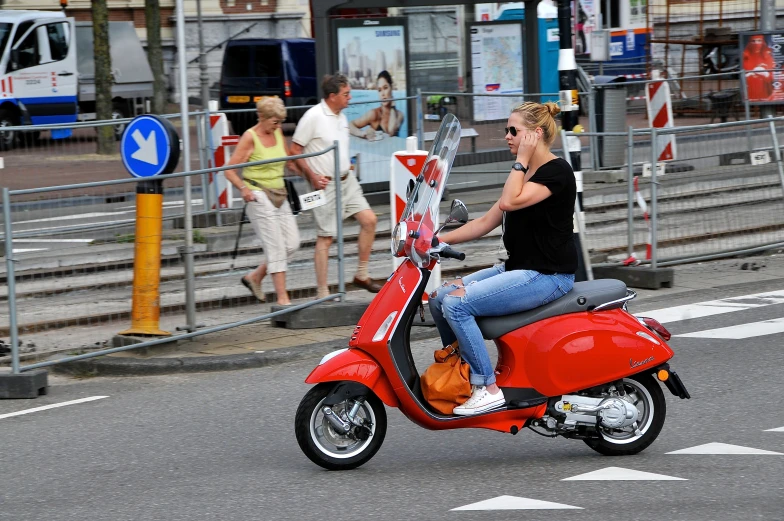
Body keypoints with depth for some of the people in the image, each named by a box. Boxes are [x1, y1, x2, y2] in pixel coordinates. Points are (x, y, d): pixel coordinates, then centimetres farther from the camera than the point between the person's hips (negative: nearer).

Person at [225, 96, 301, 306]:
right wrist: (244, 189, -25)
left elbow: (289, 161, 24)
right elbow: (229, 170, -11)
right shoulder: (250, 137, -10)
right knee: (276, 246, -11)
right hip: (259, 196, -7)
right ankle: (282, 297, -8)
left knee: (292, 243, 2)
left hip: (279, 195, 7)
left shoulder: (277, 133, 9)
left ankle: (255, 277, 18)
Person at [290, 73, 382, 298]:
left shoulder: (341, 117, 10)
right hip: (326, 184, -8)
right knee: (325, 237, -3)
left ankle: (362, 275, 13)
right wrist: (312, 176, -17)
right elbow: (295, 150, -12)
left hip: (347, 180, 8)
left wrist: (347, 166, 12)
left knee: (369, 219, 0)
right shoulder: (314, 117, -15)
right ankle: (323, 294, 2)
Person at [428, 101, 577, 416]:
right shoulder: (525, 173, 16)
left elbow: (509, 202, -27)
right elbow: (487, 222, 15)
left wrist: (522, 159, -16)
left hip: (547, 276, -10)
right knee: (438, 298, 2)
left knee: (457, 303, -22)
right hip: (518, 270, 10)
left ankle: (488, 388, -17)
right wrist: (441, 240, 7)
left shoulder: (557, 172, -13)